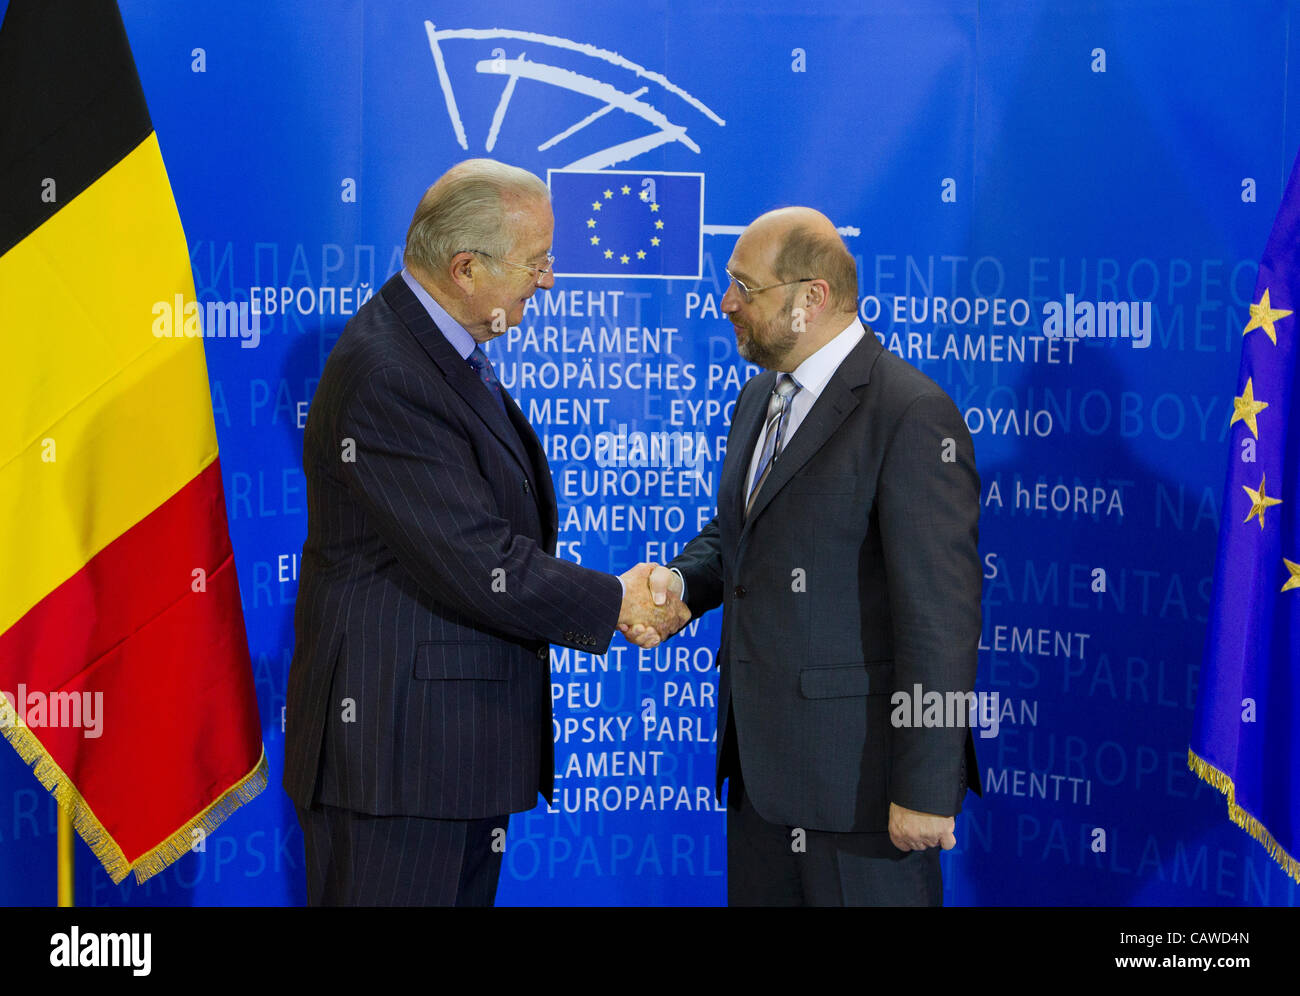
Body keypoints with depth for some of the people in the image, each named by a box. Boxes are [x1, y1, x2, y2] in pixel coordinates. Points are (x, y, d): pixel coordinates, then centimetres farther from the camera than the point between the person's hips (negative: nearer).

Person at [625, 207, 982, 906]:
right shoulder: (760, 399, 13)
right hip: (761, 768, 9)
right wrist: (680, 581, 2)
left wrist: (925, 791, -20)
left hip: (861, 775, -8)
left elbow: (940, 613, -19)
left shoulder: (911, 415, -16)